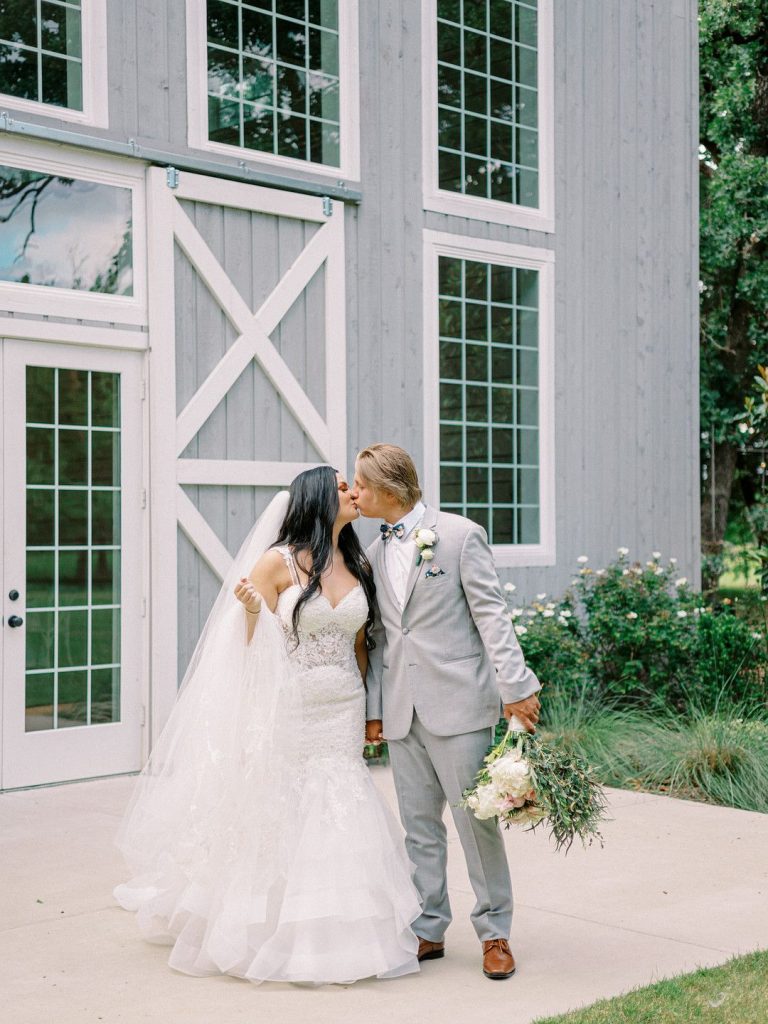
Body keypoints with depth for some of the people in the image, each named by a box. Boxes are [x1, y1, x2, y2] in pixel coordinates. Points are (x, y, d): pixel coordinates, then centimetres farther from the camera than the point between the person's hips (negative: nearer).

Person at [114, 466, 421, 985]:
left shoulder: (359, 564, 8)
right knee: (282, 822, 2)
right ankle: (275, 935, 16)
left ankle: (340, 933, 16)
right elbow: (253, 647, -3)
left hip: (343, 715, 4)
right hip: (289, 713, -4)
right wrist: (251, 611, -24)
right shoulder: (278, 562, -7)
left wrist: (368, 712, 14)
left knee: (339, 821, 4)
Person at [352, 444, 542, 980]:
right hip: (403, 711, 6)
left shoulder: (460, 534, -4)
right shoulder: (376, 553, 14)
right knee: (419, 825, 10)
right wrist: (374, 708, 12)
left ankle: (495, 932, 13)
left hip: (457, 702, -6)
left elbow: (491, 614, -8)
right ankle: (429, 931, 21)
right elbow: (381, 635, 16)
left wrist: (515, 686, -15)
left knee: (475, 817, -1)